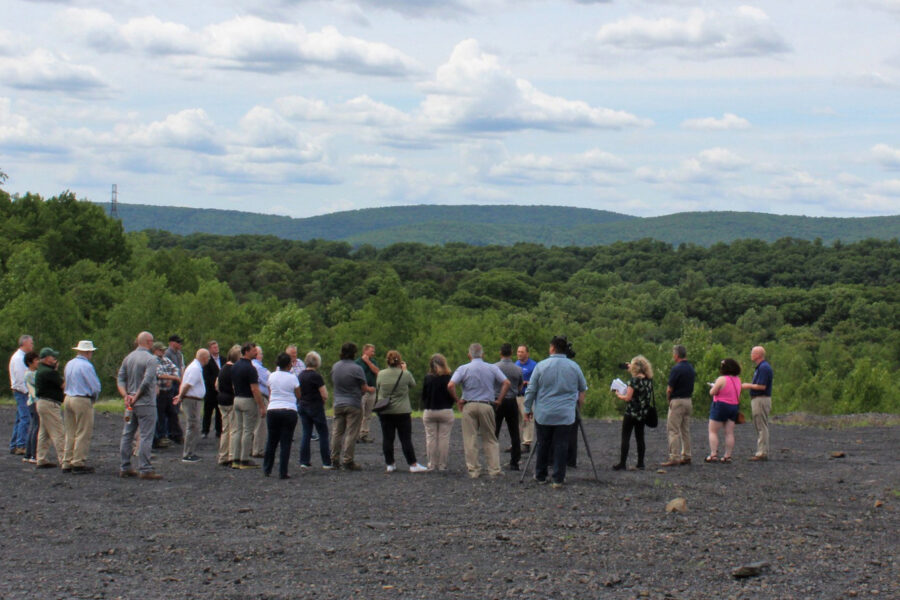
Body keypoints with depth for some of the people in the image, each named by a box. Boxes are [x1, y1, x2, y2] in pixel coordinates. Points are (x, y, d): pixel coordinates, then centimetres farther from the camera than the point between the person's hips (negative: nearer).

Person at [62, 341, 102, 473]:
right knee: (83, 434, -2)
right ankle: (78, 463, -2)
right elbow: (96, 387, -16)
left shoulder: (69, 364, 9)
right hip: (82, 401, -8)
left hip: (68, 398, 8)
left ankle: (67, 462, 16)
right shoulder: (86, 366, -15)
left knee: (70, 433, 14)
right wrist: (94, 398, 6)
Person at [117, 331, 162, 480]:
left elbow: (120, 379, 4)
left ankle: (125, 468, 15)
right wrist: (136, 397, -12)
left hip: (130, 404, 7)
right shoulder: (151, 359, -12)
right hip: (146, 403, -7)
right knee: (146, 436, -5)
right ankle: (145, 469, -8)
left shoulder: (128, 358, 11)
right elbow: (147, 381, -21)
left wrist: (126, 395, -6)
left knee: (127, 435, 12)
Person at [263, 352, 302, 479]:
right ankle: (283, 472, -1)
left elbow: (270, 394, 11)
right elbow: (298, 397, 0)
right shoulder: (292, 378, -6)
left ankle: (267, 469, 23)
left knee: (271, 441, 15)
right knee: (285, 442, 2)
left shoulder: (272, 376, 3)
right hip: (289, 411, -3)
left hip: (272, 410, 3)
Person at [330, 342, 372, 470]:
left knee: (337, 432, 11)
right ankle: (347, 461, -4)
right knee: (351, 433, -2)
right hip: (353, 404, -5)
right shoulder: (356, 369, -13)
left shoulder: (335, 367, 5)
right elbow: (364, 388, -10)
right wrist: (370, 389, 14)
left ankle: (334, 459, 13)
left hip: (338, 404, 5)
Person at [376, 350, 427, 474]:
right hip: (402, 411, -2)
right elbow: (413, 383, 9)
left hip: (385, 411, 2)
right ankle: (413, 465, 0)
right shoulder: (405, 374, -9)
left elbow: (377, 389, 8)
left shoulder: (381, 374, -3)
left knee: (387, 438, 7)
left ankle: (389, 464, 9)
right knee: (406, 439, 1)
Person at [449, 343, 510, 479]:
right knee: (490, 439, 10)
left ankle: (473, 470, 4)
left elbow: (450, 385, -12)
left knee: (470, 440, 5)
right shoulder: (492, 368, 5)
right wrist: (499, 399, 4)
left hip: (469, 406, -1)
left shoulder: (463, 369, 0)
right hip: (487, 405, 1)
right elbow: (506, 383, -3)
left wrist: (457, 400, -1)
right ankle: (494, 469, 6)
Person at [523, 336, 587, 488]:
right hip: (565, 415, 0)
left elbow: (531, 390, -1)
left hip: (543, 414, 0)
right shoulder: (574, 367, 1)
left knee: (543, 445, 10)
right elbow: (583, 389, 14)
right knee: (561, 446, 3)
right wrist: (580, 401, 33)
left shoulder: (541, 366, -4)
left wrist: (528, 409, 10)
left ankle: (540, 476, 21)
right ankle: (558, 479, 2)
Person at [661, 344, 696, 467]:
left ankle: (674, 458, -9)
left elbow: (669, 389, -17)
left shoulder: (676, 369, -17)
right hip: (688, 401, 8)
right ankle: (686, 456, 16)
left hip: (677, 402, -8)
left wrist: (668, 398, 3)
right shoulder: (691, 368, 9)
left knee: (673, 431, -5)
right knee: (686, 430, 14)